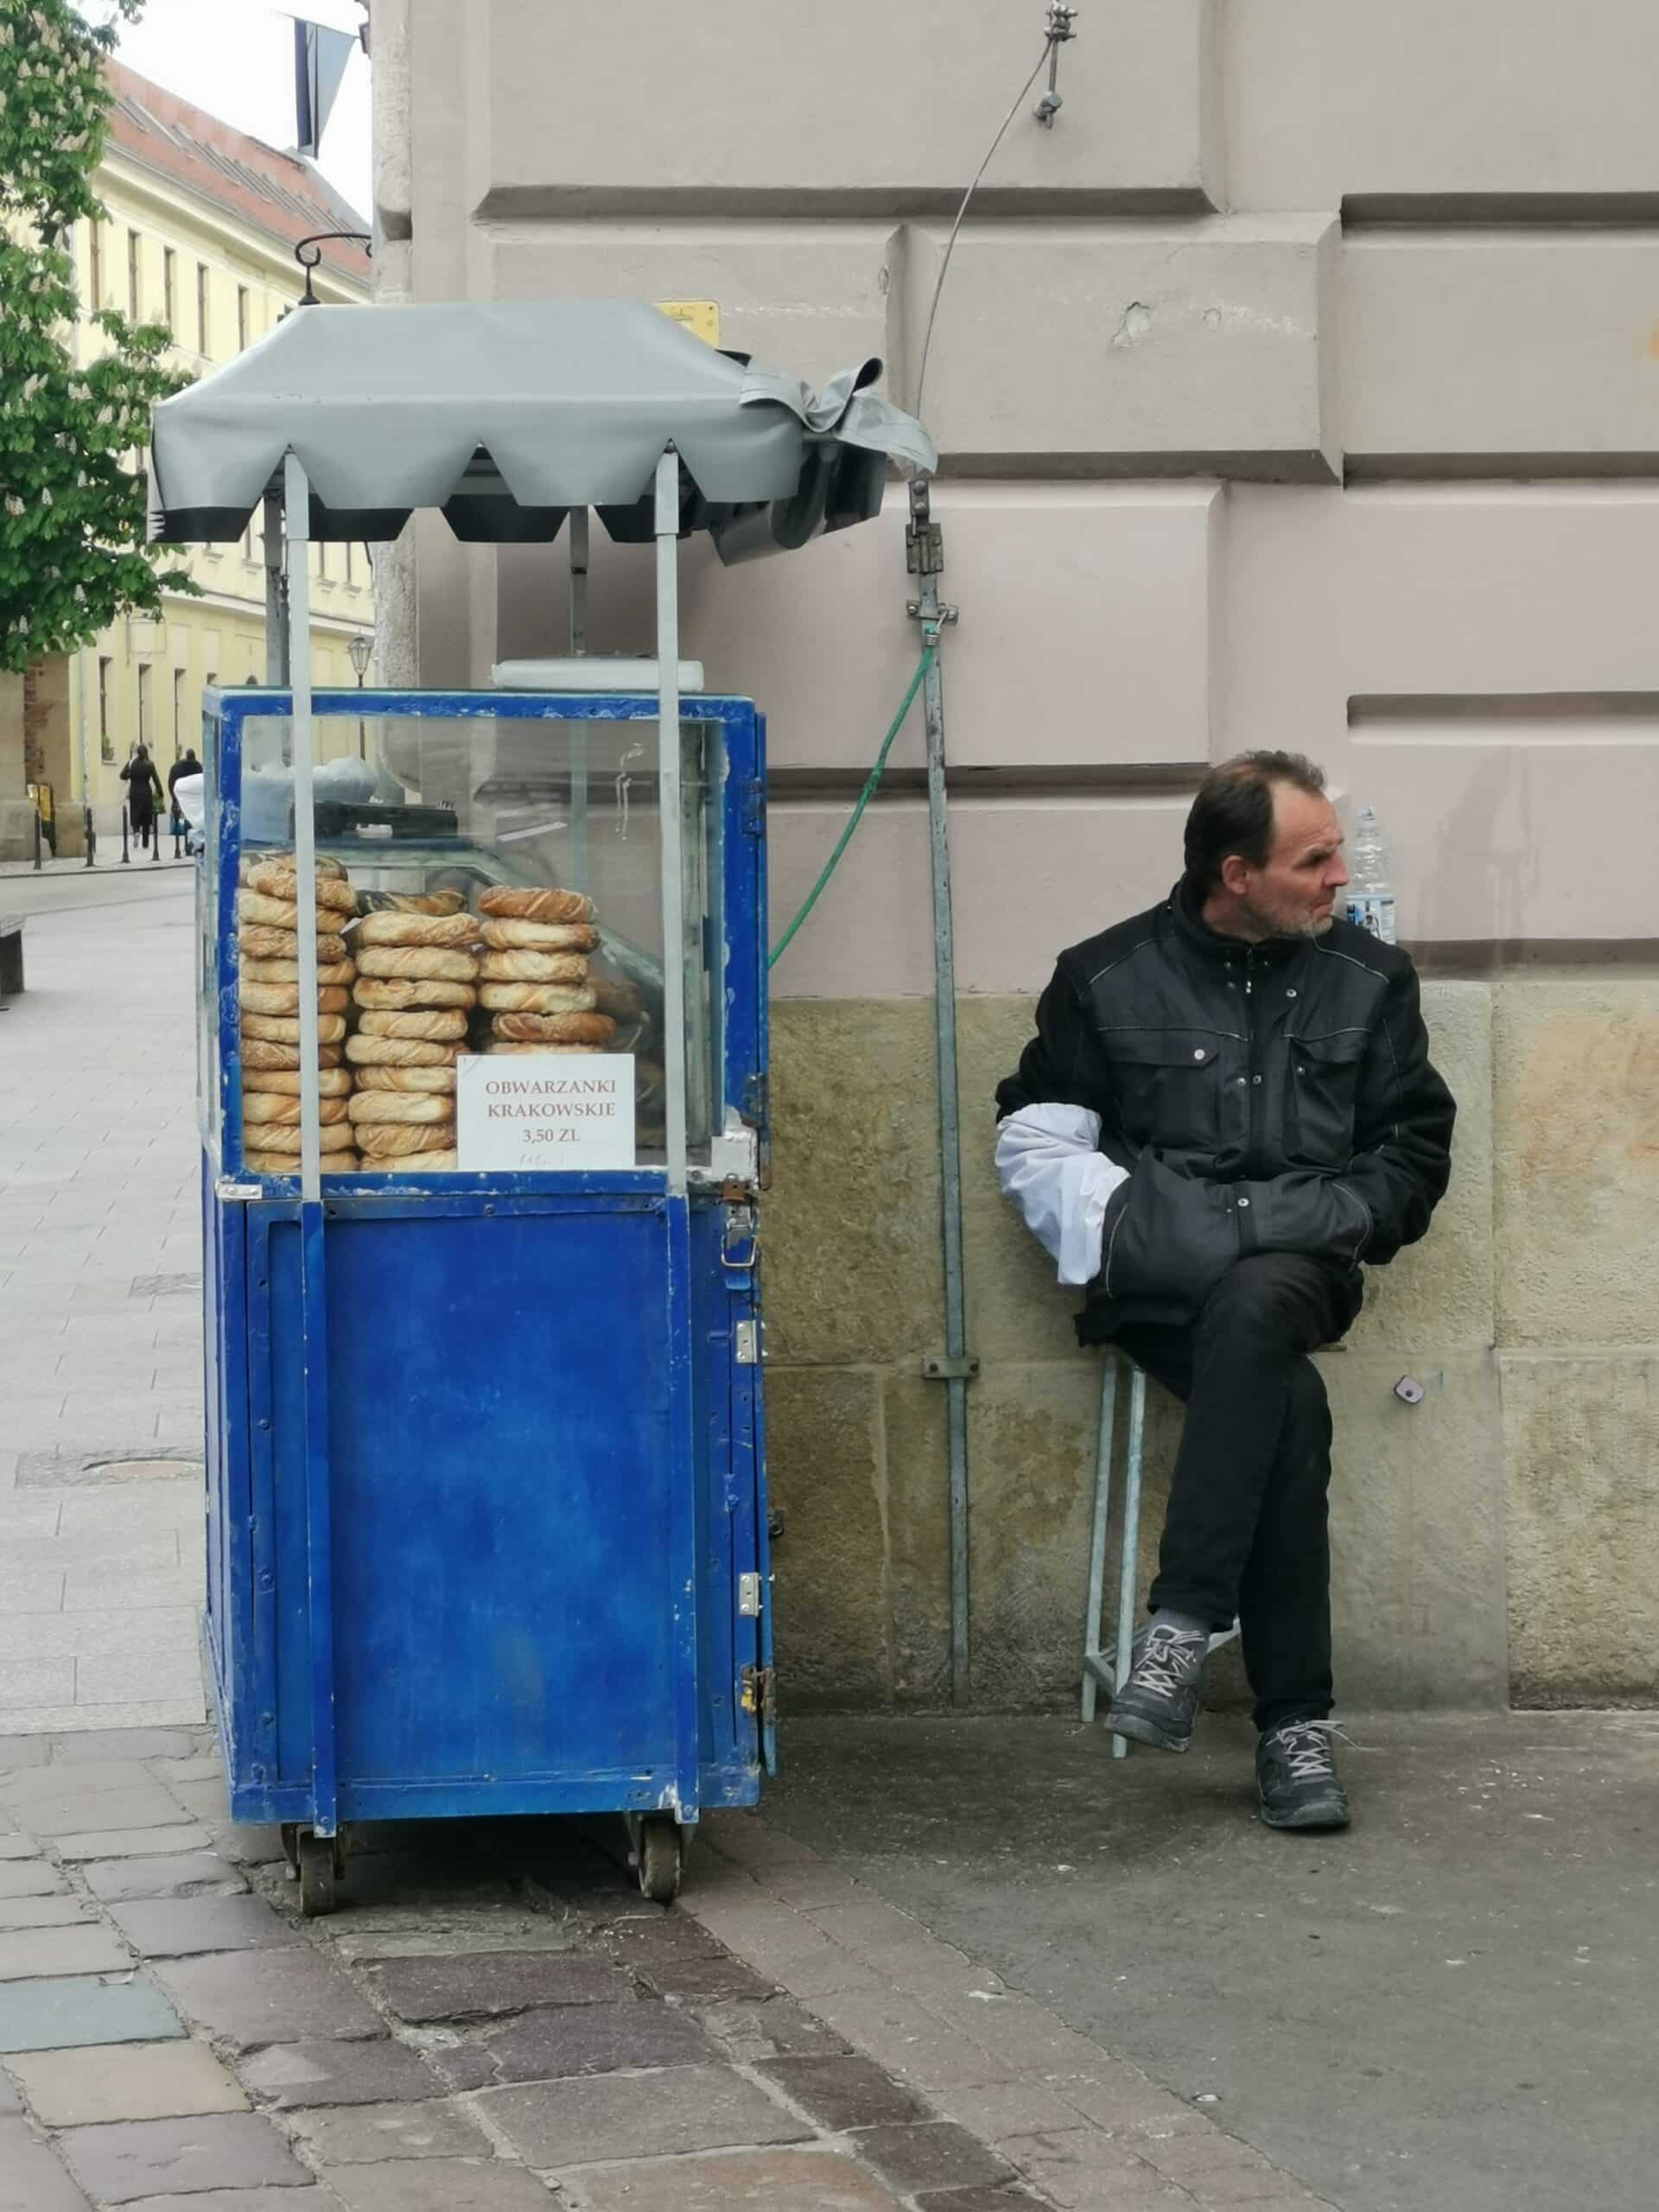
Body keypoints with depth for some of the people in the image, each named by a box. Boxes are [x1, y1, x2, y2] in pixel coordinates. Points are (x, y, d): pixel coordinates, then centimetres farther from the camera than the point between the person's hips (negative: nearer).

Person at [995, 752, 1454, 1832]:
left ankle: (1184, 1623, -36)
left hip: (1297, 1265, 1)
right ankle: (1295, 1722, -30)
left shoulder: (1371, 978, 15)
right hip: (1161, 1281, -1)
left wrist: (1338, 1218, -2)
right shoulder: (1109, 977, 11)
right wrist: (1123, 1222, -7)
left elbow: (1415, 1146, 16)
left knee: (1253, 1310, -37)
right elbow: (1033, 1138, 9)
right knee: (1285, 1402, -32)